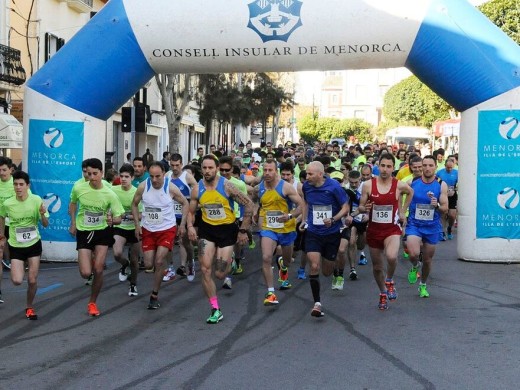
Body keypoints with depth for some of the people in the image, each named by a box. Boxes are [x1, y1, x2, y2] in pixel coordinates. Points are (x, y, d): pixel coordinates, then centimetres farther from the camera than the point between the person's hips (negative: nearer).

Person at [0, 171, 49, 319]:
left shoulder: (36, 200, -14)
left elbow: (45, 225, -8)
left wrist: (43, 214, -29)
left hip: (34, 244, 0)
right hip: (15, 245, 0)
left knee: (32, 280, 0)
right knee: (17, 281, -10)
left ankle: (29, 307, 24)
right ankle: (21, 267, 26)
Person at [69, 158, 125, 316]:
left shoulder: (109, 194, -15)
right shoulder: (78, 188, -11)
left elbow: (118, 218, -8)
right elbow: (72, 203, 12)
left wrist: (112, 220, -31)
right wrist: (73, 223, 6)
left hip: (102, 232, -1)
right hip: (83, 232, 1)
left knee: (98, 270, -7)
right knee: (86, 273, -9)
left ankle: (92, 303, 17)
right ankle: (92, 261, 31)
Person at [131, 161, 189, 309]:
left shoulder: (171, 188, -15)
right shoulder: (143, 187, -11)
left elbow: (185, 204, 1)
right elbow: (134, 204, 7)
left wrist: (182, 224, -5)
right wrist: (137, 224, -1)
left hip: (167, 229, -2)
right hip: (147, 230, 2)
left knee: (159, 262, -13)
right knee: (148, 265, 2)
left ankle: (154, 296, 1)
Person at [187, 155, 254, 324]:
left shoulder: (227, 186, -16)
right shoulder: (197, 188, -5)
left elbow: (248, 205, -10)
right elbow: (191, 211, 8)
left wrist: (243, 230, -8)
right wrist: (190, 226, -13)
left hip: (227, 229, -3)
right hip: (207, 229, 3)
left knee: (220, 274, -3)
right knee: (205, 269, -9)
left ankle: (230, 261, 36)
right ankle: (216, 310, 2)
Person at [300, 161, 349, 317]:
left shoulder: (334, 186, -15)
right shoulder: (306, 186, -4)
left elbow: (345, 207, -9)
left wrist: (333, 219, -25)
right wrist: (304, 220, 9)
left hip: (331, 233, -2)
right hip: (312, 233, 2)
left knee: (327, 272, 11)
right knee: (314, 266, -16)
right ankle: (317, 303, -5)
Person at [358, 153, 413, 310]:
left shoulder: (399, 185, -6)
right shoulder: (368, 185, -5)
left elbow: (411, 192, 18)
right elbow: (360, 207, 2)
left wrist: (403, 212, 13)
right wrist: (365, 208, -21)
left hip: (392, 229, -2)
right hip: (373, 230, 2)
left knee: (391, 256, -31)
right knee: (377, 267, 13)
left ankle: (390, 281, 1)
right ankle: (383, 293, 40)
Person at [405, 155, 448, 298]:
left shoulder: (441, 185, -5)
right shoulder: (412, 182, -4)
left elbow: (445, 209, -6)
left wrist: (437, 206, -26)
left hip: (432, 227, 1)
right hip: (414, 224, -1)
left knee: (427, 260, 12)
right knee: (413, 254, -23)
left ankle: (423, 285, 37)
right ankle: (414, 267, 13)